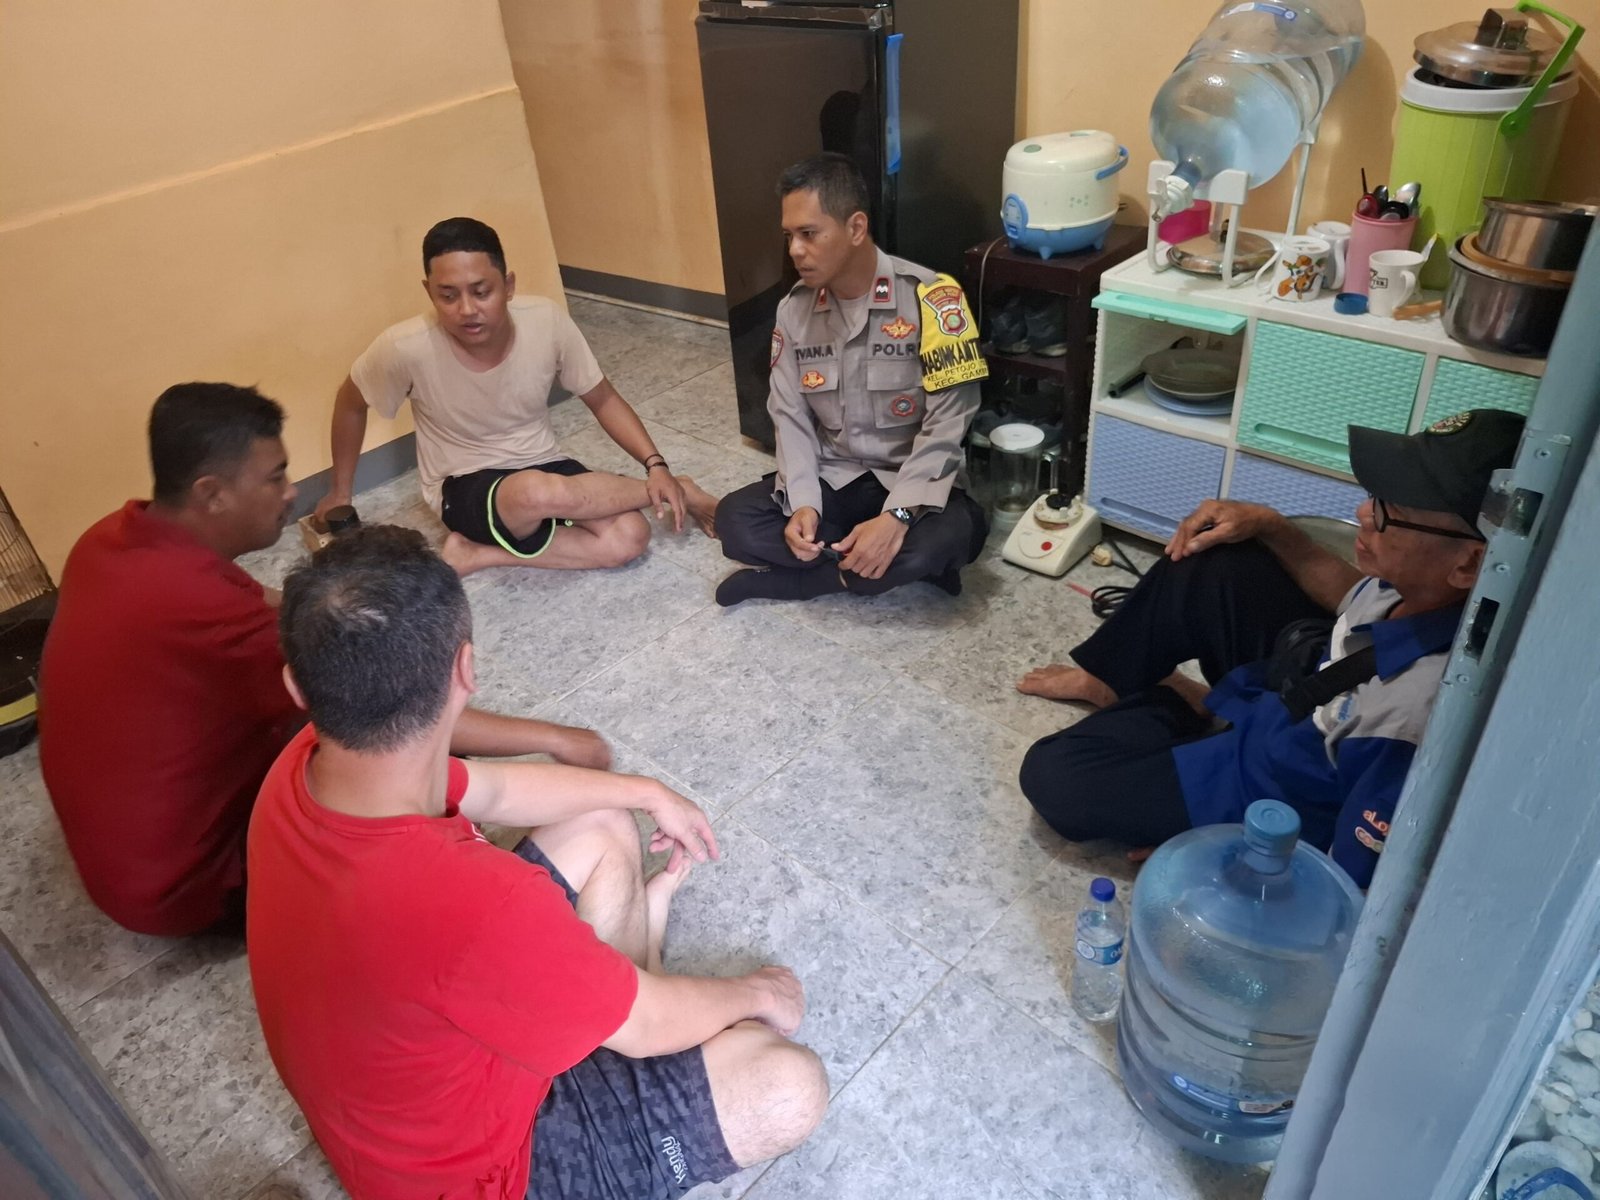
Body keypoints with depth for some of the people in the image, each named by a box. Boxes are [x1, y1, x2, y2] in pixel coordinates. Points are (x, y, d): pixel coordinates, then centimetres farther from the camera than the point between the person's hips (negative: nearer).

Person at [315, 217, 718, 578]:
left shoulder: (546, 321, -18)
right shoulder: (406, 348, -23)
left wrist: (656, 465, -17)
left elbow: (603, 400, -4)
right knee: (538, 492, -38)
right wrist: (340, 494, 9)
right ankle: (675, 493, -9)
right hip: (464, 489, -3)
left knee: (630, 537, -24)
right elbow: (350, 403, -2)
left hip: (543, 466, 3)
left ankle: (481, 553, -11)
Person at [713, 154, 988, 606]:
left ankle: (786, 580, -17)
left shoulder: (930, 299, -16)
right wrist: (803, 504, -18)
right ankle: (877, 562, -14)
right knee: (734, 519, -19)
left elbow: (945, 426, -19)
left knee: (939, 541, -36)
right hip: (831, 478, 4)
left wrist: (897, 515, -30)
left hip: (912, 482, -4)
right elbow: (790, 417, 0)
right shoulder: (794, 309, 0)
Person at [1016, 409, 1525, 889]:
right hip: (1300, 694, 7)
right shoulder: (1422, 585, -21)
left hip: (1265, 794, -6)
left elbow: (1352, 881, -28)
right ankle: (1107, 678, 23)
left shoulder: (1415, 718, -42)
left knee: (1053, 774, -8)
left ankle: (1167, 705, 22)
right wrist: (1269, 527, -8)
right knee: (1206, 555, -1)